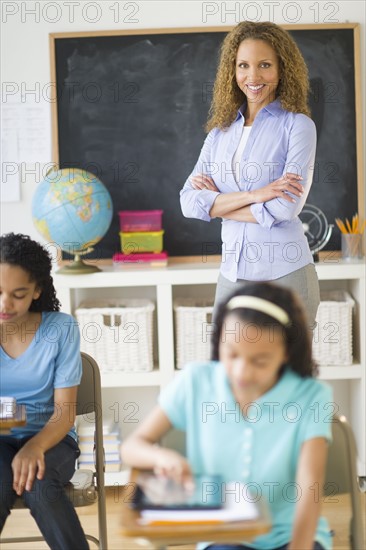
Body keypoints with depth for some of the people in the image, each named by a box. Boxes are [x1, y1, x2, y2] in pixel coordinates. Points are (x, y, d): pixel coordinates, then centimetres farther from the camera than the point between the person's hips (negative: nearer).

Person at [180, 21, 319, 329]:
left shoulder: (297, 125, -4)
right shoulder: (220, 132, 9)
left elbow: (286, 208, -15)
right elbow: (189, 202, -1)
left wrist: (216, 203, -4)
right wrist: (251, 195, -15)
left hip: (284, 274, -4)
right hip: (232, 275, 4)